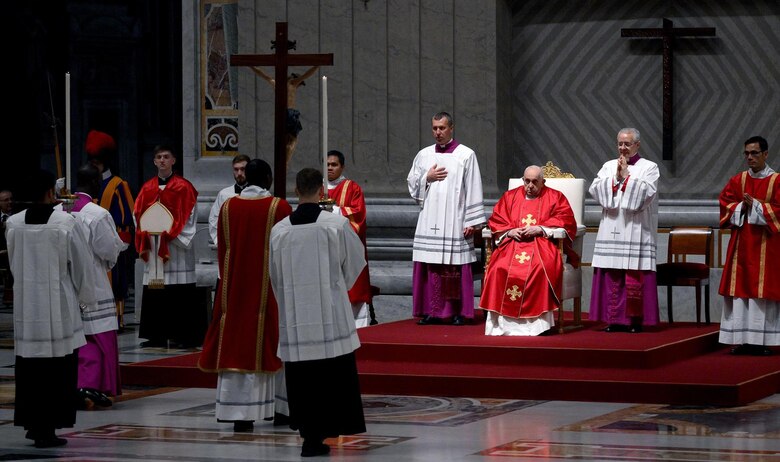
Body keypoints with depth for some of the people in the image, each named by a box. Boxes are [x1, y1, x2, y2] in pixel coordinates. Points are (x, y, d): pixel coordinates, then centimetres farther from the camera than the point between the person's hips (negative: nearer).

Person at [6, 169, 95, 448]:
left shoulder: (13, 224, -2)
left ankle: (31, 424, 19)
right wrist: (86, 296, 12)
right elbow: (81, 265, -4)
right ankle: (47, 429, 1)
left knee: (28, 369, 12)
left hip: (25, 306, 4)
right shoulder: (66, 223, -12)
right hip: (58, 305, -4)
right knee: (57, 370, 2)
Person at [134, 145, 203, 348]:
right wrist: (146, 236, -6)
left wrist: (168, 234, -13)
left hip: (176, 247, -4)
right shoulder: (147, 188, 13)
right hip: (153, 247, 4)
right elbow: (139, 215, 10)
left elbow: (187, 217, -4)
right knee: (154, 295, 2)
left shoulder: (183, 187, 1)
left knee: (180, 295, -7)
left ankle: (185, 336, -4)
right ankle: (157, 336, 7)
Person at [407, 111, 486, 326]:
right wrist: (427, 178, -4)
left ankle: (458, 312, 1)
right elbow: (412, 185, 16)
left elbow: (474, 190, -1)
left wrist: (472, 221, -6)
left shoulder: (466, 155, 1)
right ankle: (432, 311, 4)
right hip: (429, 221, 3)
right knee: (430, 266, 0)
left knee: (456, 266, -4)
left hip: (455, 222, -3)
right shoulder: (423, 155, 13)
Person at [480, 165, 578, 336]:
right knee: (500, 268, -30)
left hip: (542, 243, -2)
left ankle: (536, 322, -32)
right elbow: (495, 220, 16)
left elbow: (567, 221, 1)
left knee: (541, 267, -36)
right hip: (513, 243, 2)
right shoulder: (510, 197, 21)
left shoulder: (555, 197, 14)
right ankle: (503, 321, -28)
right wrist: (510, 231, -5)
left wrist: (539, 229, -11)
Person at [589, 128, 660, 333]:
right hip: (611, 230, 4)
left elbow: (646, 192, -10)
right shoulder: (608, 166, 16)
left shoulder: (649, 167, 5)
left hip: (636, 230, -3)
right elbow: (595, 189, 3)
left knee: (635, 276, -8)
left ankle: (635, 319, -4)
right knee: (612, 275, -1)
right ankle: (615, 319, 3)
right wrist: (616, 177, -7)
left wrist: (626, 176, -7)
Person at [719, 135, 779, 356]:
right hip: (741, 244, 4)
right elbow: (725, 204, 5)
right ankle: (742, 339, 2)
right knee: (740, 288, 0)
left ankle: (762, 340, -3)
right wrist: (741, 206, -12)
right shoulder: (737, 180, 11)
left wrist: (755, 205, -15)